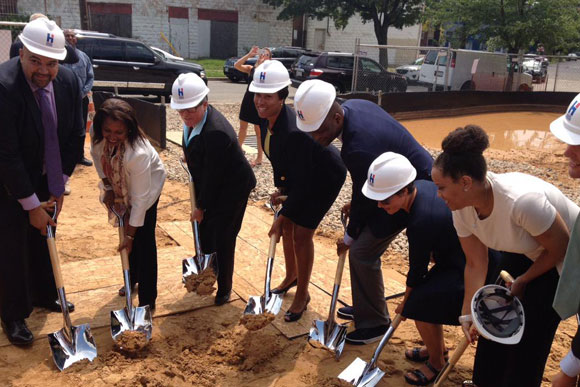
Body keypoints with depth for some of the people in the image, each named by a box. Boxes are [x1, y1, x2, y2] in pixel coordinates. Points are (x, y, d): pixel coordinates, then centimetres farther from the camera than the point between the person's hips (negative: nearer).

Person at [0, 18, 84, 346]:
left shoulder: (69, 81, -13)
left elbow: (75, 136, -3)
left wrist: (60, 185, -4)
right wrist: (31, 204, -21)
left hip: (45, 178, 5)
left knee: (44, 236, 18)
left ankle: (44, 295, 39)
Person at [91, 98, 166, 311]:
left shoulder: (139, 153, -43)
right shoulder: (98, 137, -29)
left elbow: (140, 198, -35)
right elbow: (98, 158, -3)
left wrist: (130, 236, -28)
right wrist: (107, 187, -7)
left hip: (147, 186, -5)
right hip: (121, 186, 6)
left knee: (143, 241, -5)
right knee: (126, 230, 18)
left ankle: (147, 300, 5)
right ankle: (132, 278, 40)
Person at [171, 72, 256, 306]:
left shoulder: (215, 132, -35)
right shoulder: (193, 119, -7)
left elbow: (212, 175, -25)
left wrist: (201, 207, -14)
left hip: (232, 188, -9)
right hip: (211, 184, 9)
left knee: (223, 238, 0)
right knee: (204, 232, 18)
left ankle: (224, 287, 19)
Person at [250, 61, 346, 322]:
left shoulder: (294, 131, -39)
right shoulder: (265, 117, -14)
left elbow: (301, 183, -31)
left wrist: (282, 217, -23)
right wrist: (280, 185, 7)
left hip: (324, 178, -8)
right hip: (298, 176, 8)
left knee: (301, 234, -4)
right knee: (287, 227, 15)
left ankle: (302, 295, 17)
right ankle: (291, 277, 40)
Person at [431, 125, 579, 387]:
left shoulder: (522, 200, -42)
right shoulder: (462, 208, -21)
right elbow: (475, 264, -11)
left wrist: (522, 281, -11)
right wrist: (468, 313, -13)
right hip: (524, 253, 6)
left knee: (530, 334, -3)